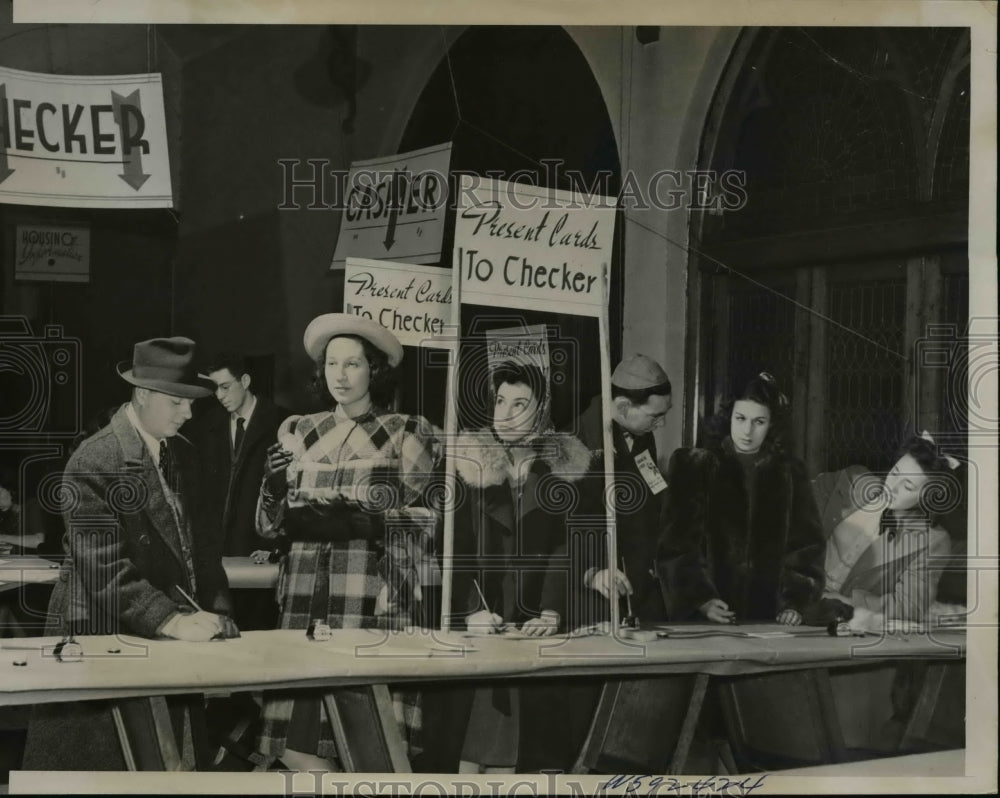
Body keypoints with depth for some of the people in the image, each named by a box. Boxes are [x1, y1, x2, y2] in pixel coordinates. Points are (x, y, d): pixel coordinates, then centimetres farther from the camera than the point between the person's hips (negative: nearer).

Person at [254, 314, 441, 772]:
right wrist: (274, 490, -7)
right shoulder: (298, 433, 15)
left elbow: (422, 525, 0)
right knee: (299, 745, -3)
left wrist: (364, 523, -15)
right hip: (306, 595, 3)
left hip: (373, 599, -3)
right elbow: (271, 524, 13)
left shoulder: (405, 434, 6)